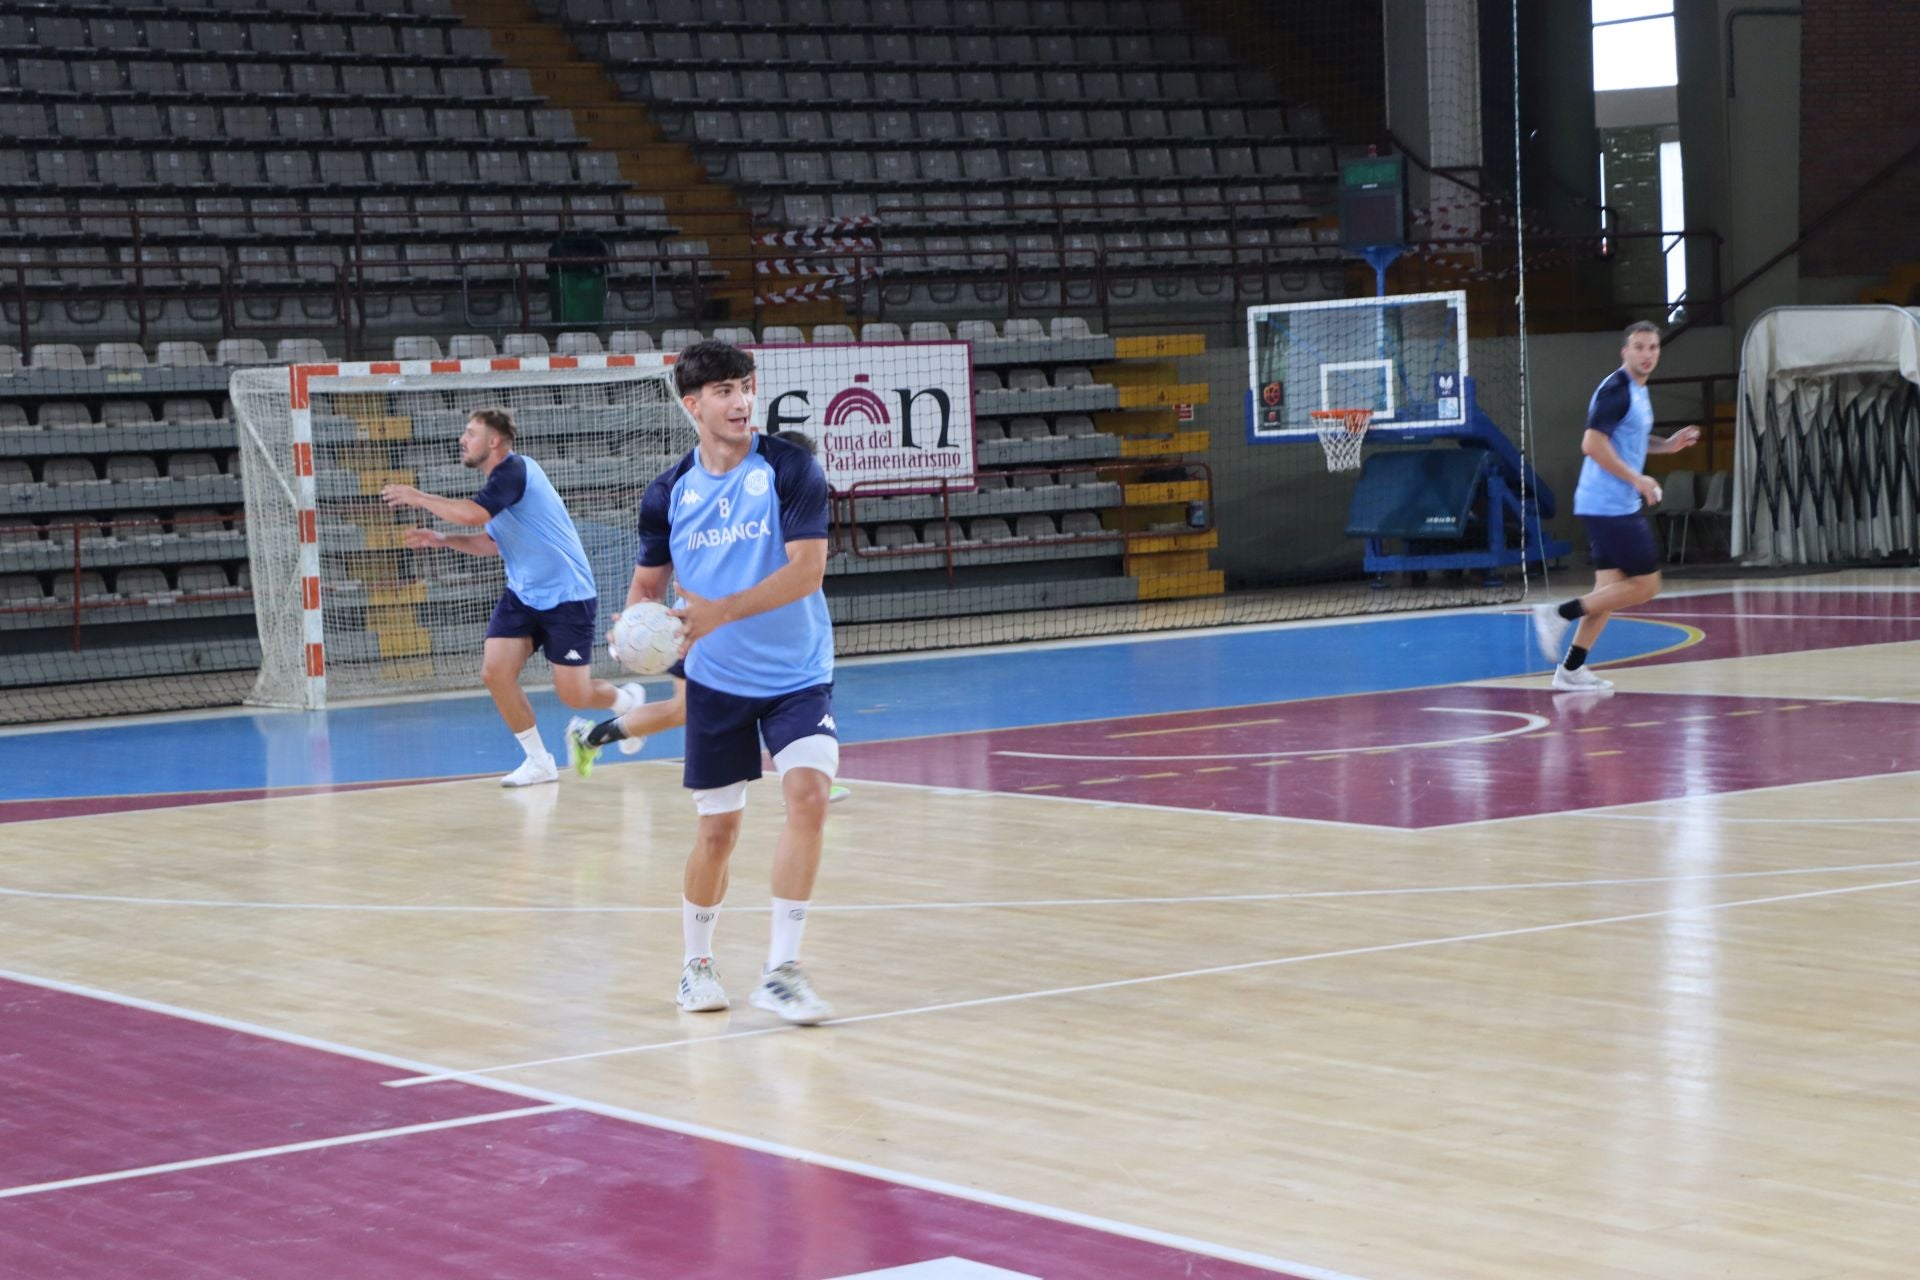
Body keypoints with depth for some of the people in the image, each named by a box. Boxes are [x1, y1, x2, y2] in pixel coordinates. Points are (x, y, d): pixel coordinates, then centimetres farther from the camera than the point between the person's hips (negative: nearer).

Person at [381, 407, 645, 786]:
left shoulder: (515, 470, -19)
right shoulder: (499, 479, 9)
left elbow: (473, 514, -34)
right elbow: (493, 541, 21)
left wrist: (416, 496, -23)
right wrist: (442, 539, 7)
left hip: (566, 596, -8)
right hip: (522, 595, 8)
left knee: (572, 694, -4)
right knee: (495, 671, -8)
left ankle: (626, 699, 30)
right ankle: (539, 762, 4)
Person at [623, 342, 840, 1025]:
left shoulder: (792, 470, -10)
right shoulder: (668, 494, -1)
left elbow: (807, 568, -19)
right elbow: (647, 583, 11)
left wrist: (718, 612, -28)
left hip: (798, 674, -2)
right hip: (716, 680, 2)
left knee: (809, 791, -22)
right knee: (717, 828, 5)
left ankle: (780, 969, -15)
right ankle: (696, 964, 28)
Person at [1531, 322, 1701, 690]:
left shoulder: (1637, 391, 16)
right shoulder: (1616, 389, -15)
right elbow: (1593, 443, -22)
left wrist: (1667, 444, 14)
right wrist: (1637, 480, -19)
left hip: (1617, 505, 10)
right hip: (1610, 505, -10)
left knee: (1610, 588, 9)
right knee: (1644, 586, -8)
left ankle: (1571, 668, 9)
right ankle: (1560, 614, -5)